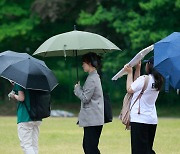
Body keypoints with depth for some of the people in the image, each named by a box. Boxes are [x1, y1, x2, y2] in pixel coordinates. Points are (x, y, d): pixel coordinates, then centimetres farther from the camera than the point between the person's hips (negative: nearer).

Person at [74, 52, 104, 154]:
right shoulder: (95, 76, 16)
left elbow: (85, 98, -15)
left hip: (92, 120, -10)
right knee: (87, 145, 14)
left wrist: (77, 88, -3)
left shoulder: (91, 79, -15)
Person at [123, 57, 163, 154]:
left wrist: (129, 73, 8)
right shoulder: (157, 81, 7)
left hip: (139, 119, -8)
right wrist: (137, 69, 20)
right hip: (152, 119, 8)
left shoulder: (144, 79, -17)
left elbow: (129, 89, -2)